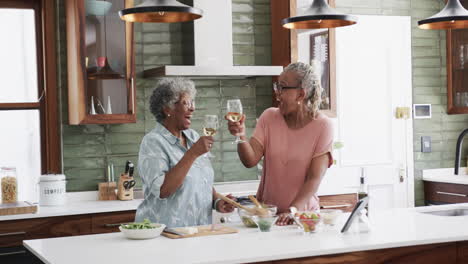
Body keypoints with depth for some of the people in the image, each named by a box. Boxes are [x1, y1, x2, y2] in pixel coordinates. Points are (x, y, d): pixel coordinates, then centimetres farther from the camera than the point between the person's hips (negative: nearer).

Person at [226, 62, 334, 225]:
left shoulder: (322, 126, -6)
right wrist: (241, 137, -24)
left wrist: (293, 211, -24)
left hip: (302, 213, -2)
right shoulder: (269, 117, 3)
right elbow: (250, 161, -6)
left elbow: (315, 178, -12)